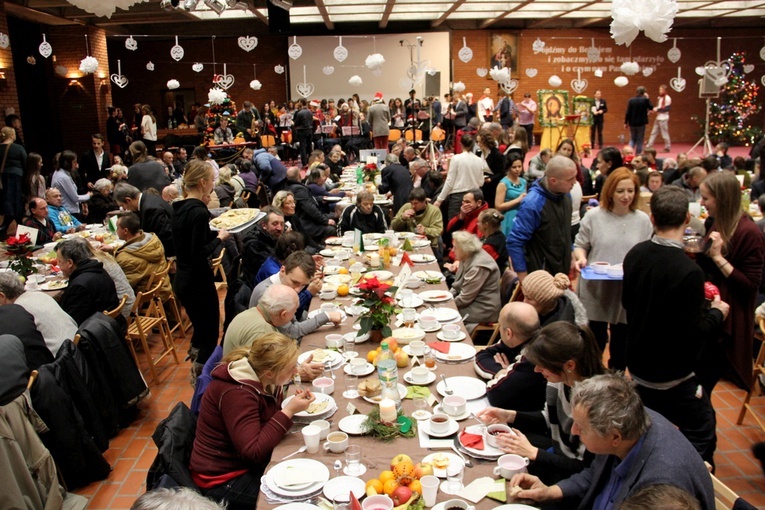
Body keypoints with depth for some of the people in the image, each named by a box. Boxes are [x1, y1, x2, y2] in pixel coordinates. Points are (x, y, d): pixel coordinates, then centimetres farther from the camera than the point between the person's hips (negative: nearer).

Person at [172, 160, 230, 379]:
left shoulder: (180, 207, 6)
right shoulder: (199, 212, -21)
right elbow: (199, 254, -23)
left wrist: (214, 233, 7)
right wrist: (219, 238, -10)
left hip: (182, 280, 9)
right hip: (198, 282, -9)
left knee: (200, 328, 23)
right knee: (210, 333, 5)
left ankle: (196, 366, 35)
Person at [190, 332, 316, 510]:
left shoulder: (262, 379, -5)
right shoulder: (237, 393, -29)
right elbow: (253, 451, -31)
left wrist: (293, 404, -15)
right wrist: (289, 411, -30)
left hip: (249, 462, 8)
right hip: (225, 480, -8)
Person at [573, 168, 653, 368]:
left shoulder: (643, 220, 0)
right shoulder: (594, 216, -4)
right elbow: (580, 245, 3)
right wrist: (581, 258, -17)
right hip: (596, 290, -1)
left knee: (621, 341, 15)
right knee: (595, 339, 11)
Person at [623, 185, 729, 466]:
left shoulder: (635, 254, -6)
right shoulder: (688, 271, -27)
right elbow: (696, 332, -20)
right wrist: (717, 313, -3)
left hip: (638, 366, 7)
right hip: (672, 375, -7)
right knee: (701, 436, 9)